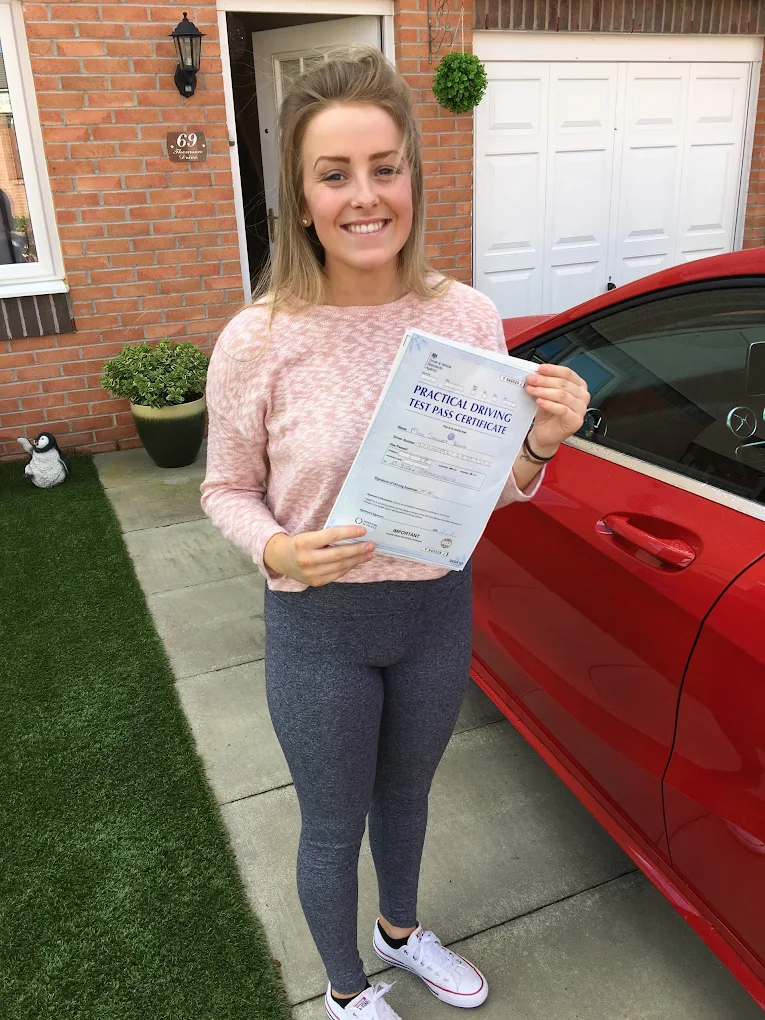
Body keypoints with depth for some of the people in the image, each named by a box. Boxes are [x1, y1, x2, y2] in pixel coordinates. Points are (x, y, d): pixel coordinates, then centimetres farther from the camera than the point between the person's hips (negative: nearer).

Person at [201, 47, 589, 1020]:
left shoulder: (468, 315, -10)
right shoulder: (258, 340, -18)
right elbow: (226, 489, -5)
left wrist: (539, 447, -20)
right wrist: (278, 549, -25)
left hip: (439, 610, 3)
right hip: (319, 624, -3)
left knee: (405, 794, 29)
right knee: (334, 827, 19)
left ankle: (401, 931, 61)